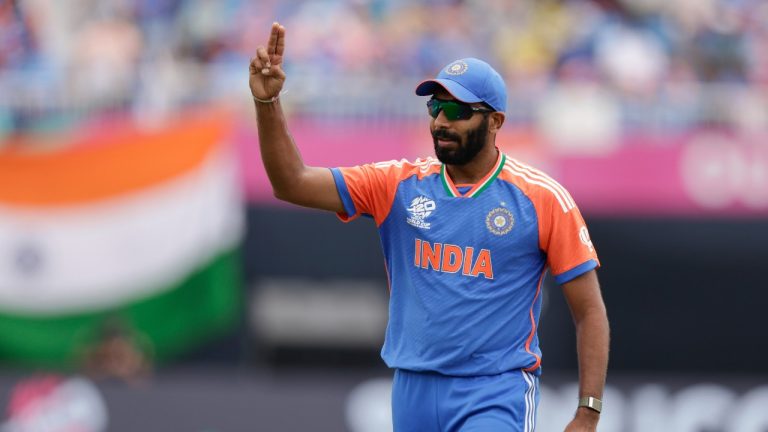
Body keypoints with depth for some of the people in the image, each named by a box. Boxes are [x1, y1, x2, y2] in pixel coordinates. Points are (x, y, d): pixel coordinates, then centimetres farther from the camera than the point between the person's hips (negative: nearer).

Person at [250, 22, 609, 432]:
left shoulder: (543, 198, -4)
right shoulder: (399, 185, 5)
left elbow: (590, 311, -3)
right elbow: (292, 183, -1)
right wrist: (267, 103, -16)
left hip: (497, 395, -4)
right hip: (413, 393, 5)